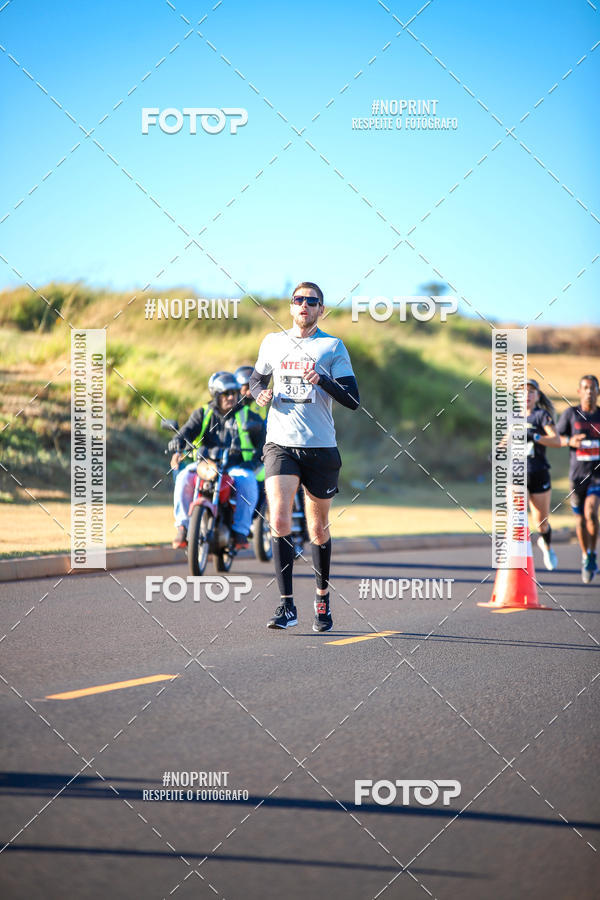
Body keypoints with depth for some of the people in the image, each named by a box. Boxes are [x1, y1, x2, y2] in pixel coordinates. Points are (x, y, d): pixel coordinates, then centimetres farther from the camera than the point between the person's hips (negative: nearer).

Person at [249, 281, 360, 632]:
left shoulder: (333, 346, 1)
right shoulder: (273, 342, 10)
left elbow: (353, 400, -4)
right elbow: (257, 378, 26)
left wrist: (320, 380, -20)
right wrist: (261, 393, 2)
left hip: (320, 447, -1)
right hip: (280, 445, 1)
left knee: (319, 529, 10)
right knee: (280, 519, -17)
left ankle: (323, 598, 31)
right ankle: (287, 606, -15)